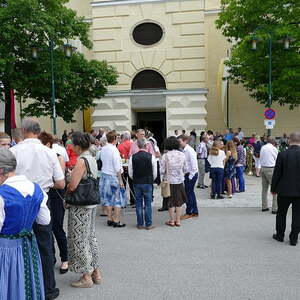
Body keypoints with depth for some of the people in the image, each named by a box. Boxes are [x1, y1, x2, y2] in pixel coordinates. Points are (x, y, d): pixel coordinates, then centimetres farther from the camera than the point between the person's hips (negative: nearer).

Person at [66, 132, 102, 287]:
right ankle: (96, 273, 29)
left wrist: (66, 190, -1)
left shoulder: (81, 161, -18)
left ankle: (86, 277, 16)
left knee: (79, 240, 4)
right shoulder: (92, 159, 8)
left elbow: (72, 186, -21)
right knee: (90, 236, 18)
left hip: (80, 206, -9)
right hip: (92, 204, 9)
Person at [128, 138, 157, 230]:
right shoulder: (151, 157, -9)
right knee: (148, 204, 6)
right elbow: (155, 173, -3)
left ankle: (140, 224, 17)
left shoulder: (133, 157, -5)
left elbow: (130, 173, 1)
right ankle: (148, 224, 12)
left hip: (136, 183, 2)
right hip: (148, 183, -2)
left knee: (138, 203, 10)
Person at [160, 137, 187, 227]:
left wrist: (164, 177, 12)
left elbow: (162, 171, -9)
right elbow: (185, 170, 2)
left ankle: (172, 221, 19)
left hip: (169, 181, -2)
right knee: (179, 201, 14)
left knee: (171, 202, 11)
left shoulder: (165, 156, -11)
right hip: (180, 181, 2)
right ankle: (178, 220, 21)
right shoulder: (182, 154, -4)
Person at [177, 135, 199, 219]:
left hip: (191, 174, -9)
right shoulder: (183, 150, 8)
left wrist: (190, 176, -16)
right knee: (191, 193, 16)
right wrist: (186, 175, 8)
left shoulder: (190, 150, -17)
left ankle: (188, 213, 11)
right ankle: (195, 212, 27)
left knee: (188, 193, -1)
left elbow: (194, 165, -20)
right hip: (187, 174, 9)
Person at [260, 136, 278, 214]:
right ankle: (274, 208, -4)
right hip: (271, 169, -6)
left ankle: (264, 206, 19)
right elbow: (277, 160, 1)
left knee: (264, 188, 13)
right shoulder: (274, 149, -6)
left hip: (263, 168, 6)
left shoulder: (262, 148, 9)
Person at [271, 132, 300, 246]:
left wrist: (273, 188, 4)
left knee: (281, 213, 15)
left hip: (284, 190, -1)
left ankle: (280, 235, 26)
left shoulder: (282, 154, -12)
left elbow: (277, 173, -7)